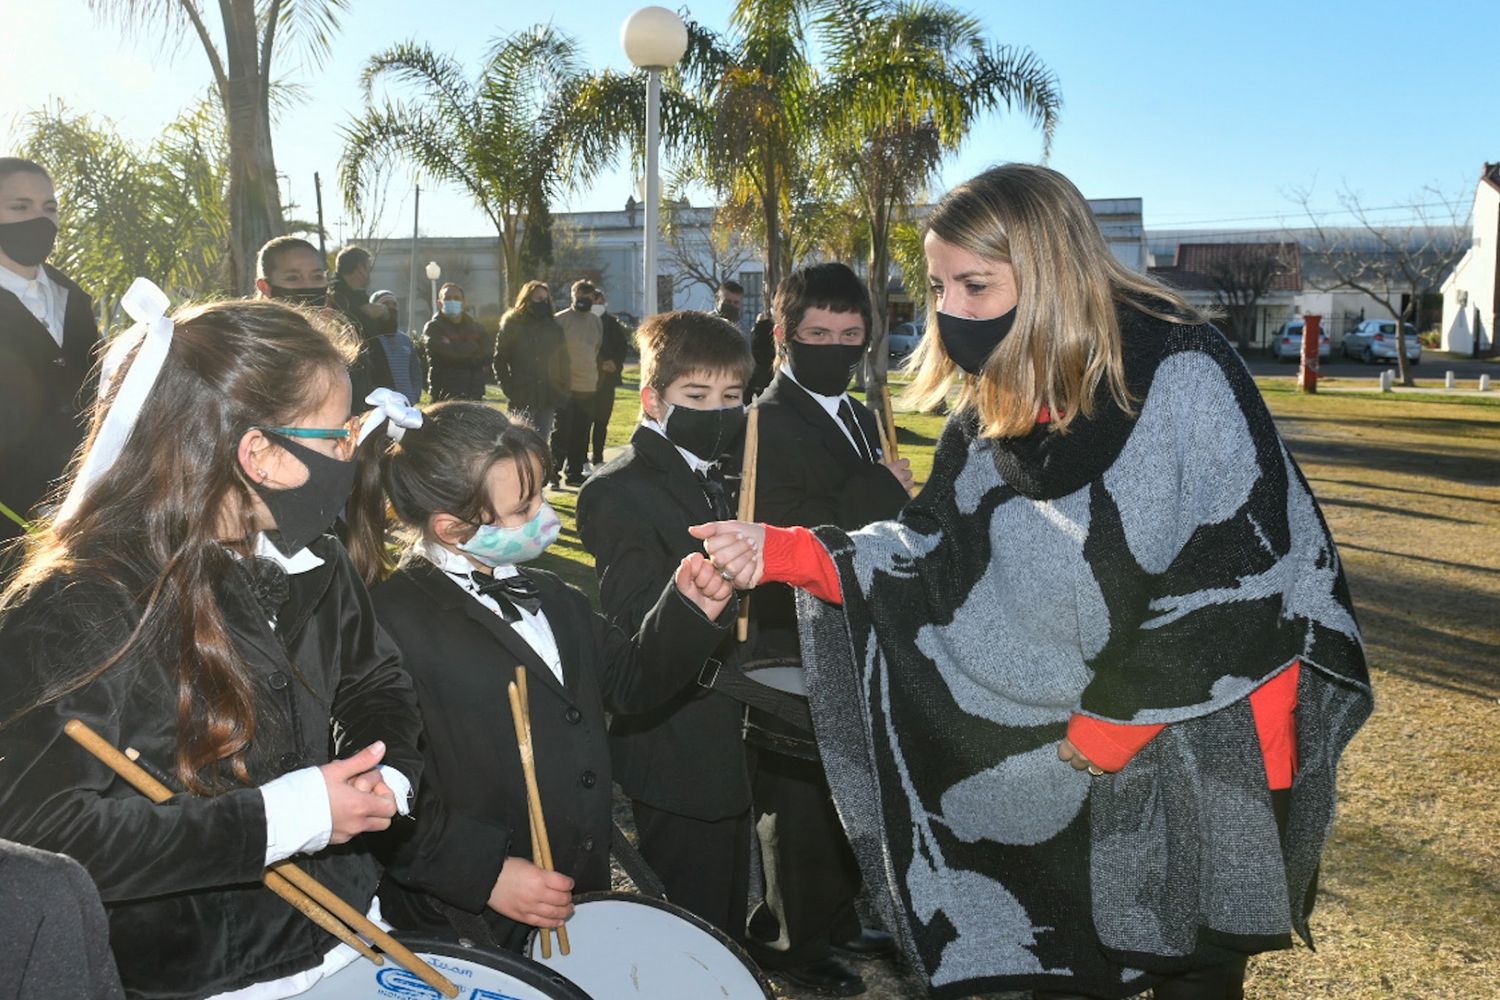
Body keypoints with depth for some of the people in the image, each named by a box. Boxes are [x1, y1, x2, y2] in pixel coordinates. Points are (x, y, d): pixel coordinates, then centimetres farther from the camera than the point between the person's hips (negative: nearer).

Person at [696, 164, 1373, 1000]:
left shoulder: (1183, 375, -20)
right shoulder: (996, 406, -2)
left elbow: (1242, 572, -20)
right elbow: (940, 549, -4)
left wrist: (1119, 715, -16)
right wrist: (795, 554, -19)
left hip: (1210, 741, -5)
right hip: (1074, 739, 5)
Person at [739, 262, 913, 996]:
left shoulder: (861, 418, 12)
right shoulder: (767, 424, -14)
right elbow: (782, 541, -24)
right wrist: (877, 492, -19)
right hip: (794, 650, -8)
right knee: (799, 802, 5)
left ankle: (835, 919, 37)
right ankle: (789, 940, 24)